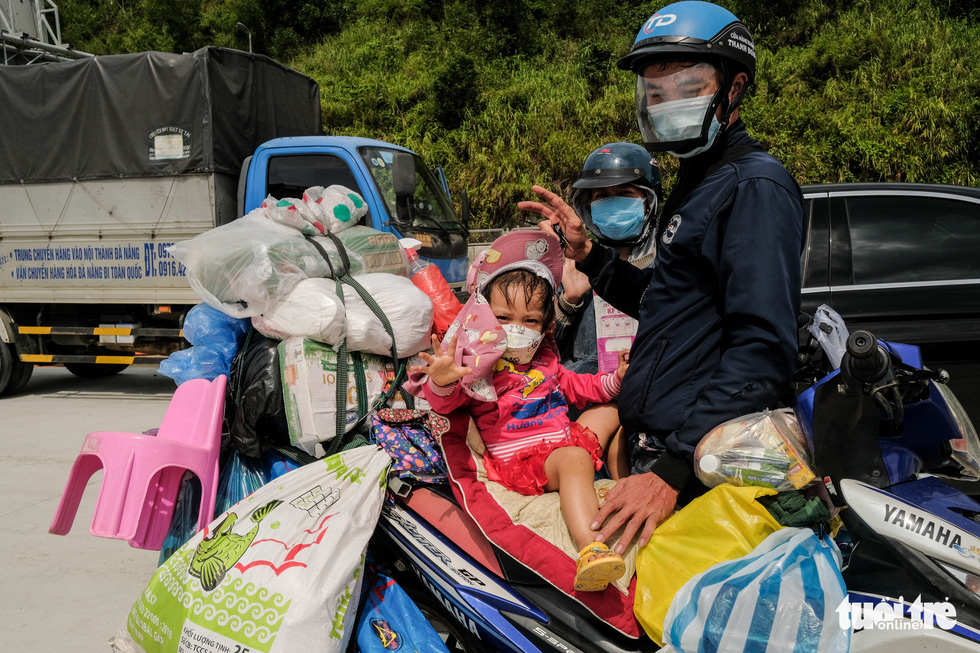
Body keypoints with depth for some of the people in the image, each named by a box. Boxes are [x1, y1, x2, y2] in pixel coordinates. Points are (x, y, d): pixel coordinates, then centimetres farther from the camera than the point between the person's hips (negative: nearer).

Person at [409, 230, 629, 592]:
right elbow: (447, 401, -19)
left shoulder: (544, 355, 13)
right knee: (574, 459, -37)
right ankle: (590, 547, -54)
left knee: (611, 408, 15)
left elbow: (569, 385, 27)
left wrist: (612, 381, 14)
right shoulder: (479, 361, -9)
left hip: (564, 436, 9)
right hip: (520, 457, -8)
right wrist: (441, 381, -43)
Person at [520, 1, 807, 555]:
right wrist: (588, 254, 12)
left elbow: (763, 352, -23)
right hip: (657, 443, 9)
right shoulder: (697, 182, 19)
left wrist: (675, 471, -28)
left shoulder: (755, 187, -14)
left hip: (700, 464, -9)